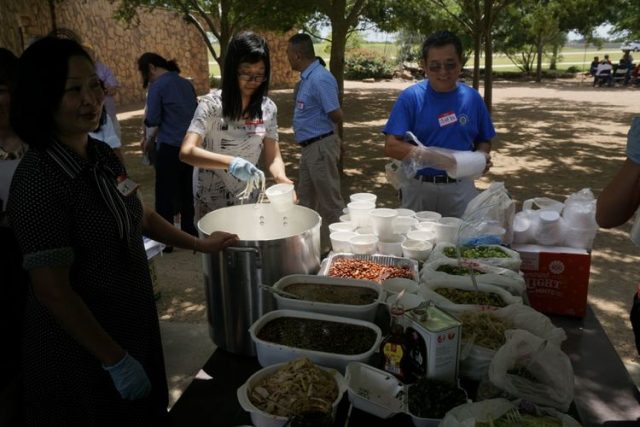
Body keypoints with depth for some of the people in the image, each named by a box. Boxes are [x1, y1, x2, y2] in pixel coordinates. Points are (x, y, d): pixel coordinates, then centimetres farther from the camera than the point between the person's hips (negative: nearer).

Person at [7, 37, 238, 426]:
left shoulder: (103, 156, -2)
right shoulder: (38, 179, -25)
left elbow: (138, 215, 15)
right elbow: (53, 291, -24)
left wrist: (199, 244, 20)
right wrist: (116, 361, -18)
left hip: (135, 325, 7)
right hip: (81, 347, -7)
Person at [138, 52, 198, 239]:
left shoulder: (157, 86, -10)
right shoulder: (186, 83, 9)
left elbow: (153, 120, -11)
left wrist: (146, 117, 14)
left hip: (169, 147, -7)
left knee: (165, 194, 3)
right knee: (186, 190, 17)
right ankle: (189, 233, 26)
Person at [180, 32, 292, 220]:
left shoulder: (268, 108, -3)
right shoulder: (211, 104, -16)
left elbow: (273, 156, -2)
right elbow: (187, 152, -25)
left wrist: (281, 177, -24)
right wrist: (230, 162, -41)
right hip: (213, 204, -4)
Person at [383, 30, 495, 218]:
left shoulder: (472, 98, 5)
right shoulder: (410, 97, -7)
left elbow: (484, 141, 15)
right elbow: (391, 146, -13)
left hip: (460, 188, 3)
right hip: (419, 188, -2)